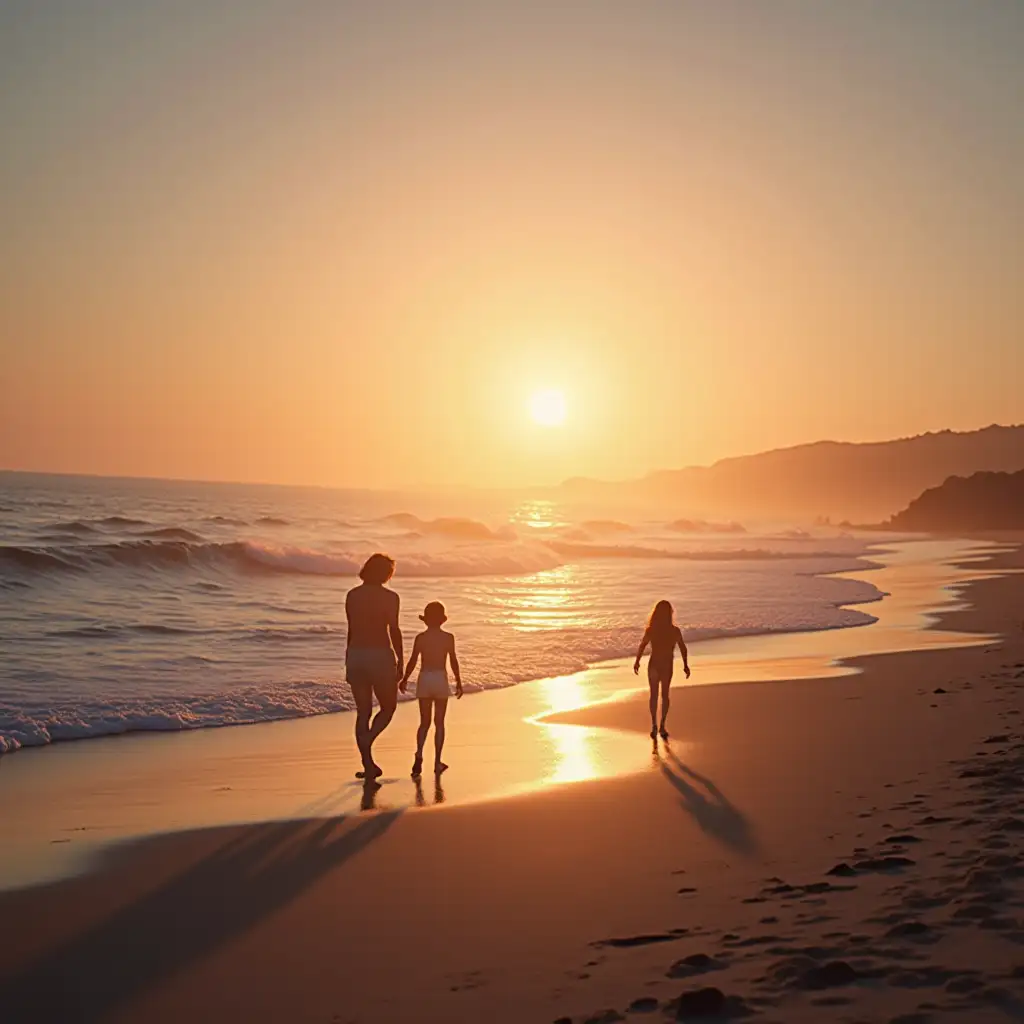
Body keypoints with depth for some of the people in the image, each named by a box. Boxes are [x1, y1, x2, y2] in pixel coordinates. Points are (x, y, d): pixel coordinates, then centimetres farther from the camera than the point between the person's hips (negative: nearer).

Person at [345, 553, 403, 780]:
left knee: (363, 712, 10)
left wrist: (348, 662, 16)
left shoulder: (352, 595, 7)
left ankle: (368, 765, 8)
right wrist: (400, 662, -5)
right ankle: (366, 742, -12)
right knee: (388, 707, 13)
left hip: (355, 656, 4)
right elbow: (394, 631, -10)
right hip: (380, 655, -4)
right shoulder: (389, 597, -7)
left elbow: (351, 630, 10)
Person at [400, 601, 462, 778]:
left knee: (424, 722, 10)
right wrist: (458, 682, 7)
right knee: (439, 722, 9)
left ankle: (419, 756, -11)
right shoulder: (448, 637, -5)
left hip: (424, 679, 1)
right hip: (441, 679, -1)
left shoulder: (420, 637, -2)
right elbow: (454, 661, -3)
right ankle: (437, 762, 10)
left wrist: (404, 680, 12)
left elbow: (413, 661, -1)